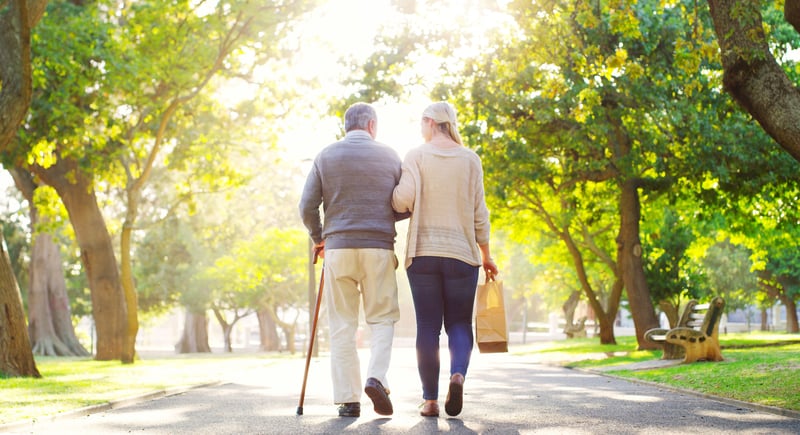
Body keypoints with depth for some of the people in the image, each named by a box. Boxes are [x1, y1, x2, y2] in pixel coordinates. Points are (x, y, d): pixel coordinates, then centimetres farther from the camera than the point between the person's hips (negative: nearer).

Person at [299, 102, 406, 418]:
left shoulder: (326, 157, 6)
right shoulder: (389, 156, 6)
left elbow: (307, 206, 2)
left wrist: (318, 238, 18)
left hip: (338, 247, 1)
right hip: (379, 247, 0)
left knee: (342, 325, 5)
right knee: (383, 318, 11)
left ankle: (348, 399, 2)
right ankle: (376, 377, -12)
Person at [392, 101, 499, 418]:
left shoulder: (416, 156, 0)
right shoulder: (470, 159, 4)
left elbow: (403, 199, -13)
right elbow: (479, 212, 4)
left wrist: (390, 195, 10)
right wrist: (485, 255, 11)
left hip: (423, 252, -1)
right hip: (462, 253, 1)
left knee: (427, 325, 4)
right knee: (459, 323, 8)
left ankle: (430, 400, 3)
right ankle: (458, 374, -20)